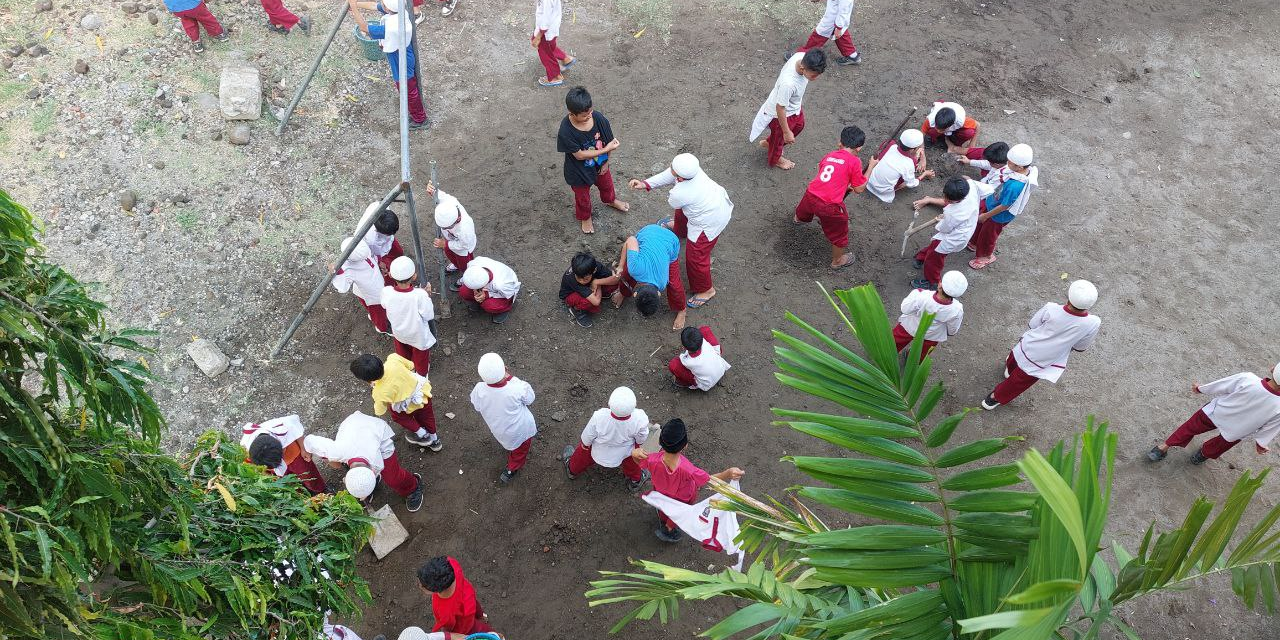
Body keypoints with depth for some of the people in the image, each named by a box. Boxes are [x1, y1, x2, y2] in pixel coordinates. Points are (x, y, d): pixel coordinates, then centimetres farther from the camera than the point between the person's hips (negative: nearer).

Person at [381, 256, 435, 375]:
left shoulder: (386, 292, -32)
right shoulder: (420, 295, -41)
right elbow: (428, 316, -25)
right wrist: (428, 295, -15)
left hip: (398, 332, 3)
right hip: (418, 334, -3)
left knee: (403, 353, 36)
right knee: (420, 355, 31)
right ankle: (422, 372, 59)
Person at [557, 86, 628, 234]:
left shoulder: (598, 117, -27)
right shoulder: (566, 131, -37)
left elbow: (609, 141, -12)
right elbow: (579, 155, -31)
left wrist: (606, 162, -6)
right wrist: (605, 150, -32)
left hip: (600, 165, 4)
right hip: (579, 171, -4)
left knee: (606, 184, 34)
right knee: (582, 197, 24)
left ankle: (610, 200, 68)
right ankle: (584, 217, 56)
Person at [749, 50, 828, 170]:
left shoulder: (803, 57, -25)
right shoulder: (788, 83, -47)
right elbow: (780, 108, -31)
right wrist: (786, 132, -17)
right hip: (781, 113, -8)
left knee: (799, 126, 34)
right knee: (779, 137, 23)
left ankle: (768, 143, 58)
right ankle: (775, 159, 57)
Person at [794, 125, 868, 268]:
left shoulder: (829, 155, 10)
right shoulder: (854, 161, -8)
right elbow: (859, 189, -2)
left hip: (811, 195, 6)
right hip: (829, 205, -6)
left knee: (805, 209, 42)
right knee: (839, 233, 20)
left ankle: (798, 218, 75)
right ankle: (837, 261, 39)